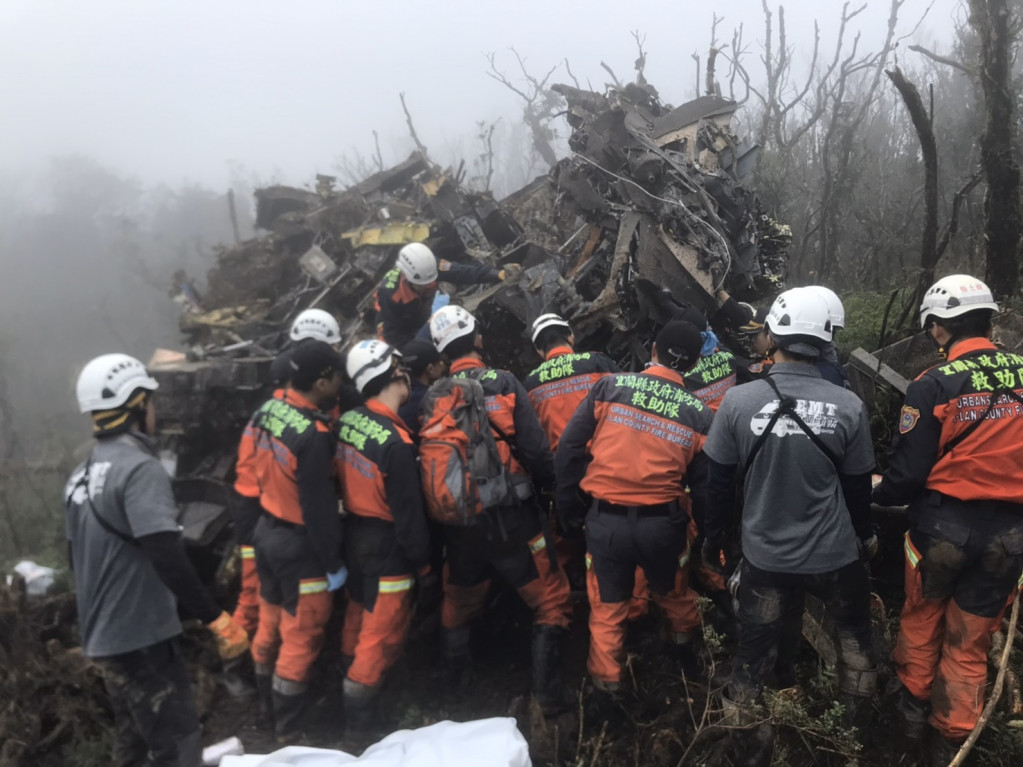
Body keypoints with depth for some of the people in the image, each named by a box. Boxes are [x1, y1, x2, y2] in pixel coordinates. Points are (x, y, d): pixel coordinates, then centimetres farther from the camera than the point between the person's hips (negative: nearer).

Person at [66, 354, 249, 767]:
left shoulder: (82, 474, 9)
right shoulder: (140, 468, -20)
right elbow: (166, 557, -30)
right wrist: (217, 619, -27)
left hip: (102, 635, 9)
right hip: (140, 636, -9)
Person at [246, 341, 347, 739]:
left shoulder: (267, 410, -3)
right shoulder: (313, 436, -28)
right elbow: (318, 508, -23)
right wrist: (333, 563, -13)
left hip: (266, 531, 8)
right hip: (299, 546, -8)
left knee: (270, 624, 23)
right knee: (301, 639, 8)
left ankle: (268, 704, 43)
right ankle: (291, 729, 23)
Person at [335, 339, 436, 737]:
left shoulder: (347, 421, -4)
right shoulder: (396, 442, -27)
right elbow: (409, 515, -22)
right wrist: (426, 569, -12)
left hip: (354, 537, 8)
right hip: (388, 549, -8)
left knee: (358, 622, 26)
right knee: (382, 638, 7)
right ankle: (359, 726, 21)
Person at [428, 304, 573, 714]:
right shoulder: (503, 383, -10)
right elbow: (536, 448, -14)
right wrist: (552, 487, 4)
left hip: (459, 522, 4)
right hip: (512, 518, -4)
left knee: (458, 606, 23)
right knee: (551, 601, 12)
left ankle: (451, 686, 34)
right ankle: (548, 691, 12)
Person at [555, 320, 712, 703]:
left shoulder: (611, 385, -7)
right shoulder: (699, 413, -3)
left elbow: (569, 449, -7)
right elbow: (703, 484, 2)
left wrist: (570, 505, 5)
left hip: (605, 520, -1)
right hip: (662, 522, 2)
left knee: (607, 607, 16)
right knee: (673, 594, 28)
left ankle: (606, 686, 26)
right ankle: (687, 644, 53)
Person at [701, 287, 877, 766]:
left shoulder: (737, 401, -16)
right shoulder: (848, 406, -15)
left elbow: (720, 482, -7)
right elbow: (857, 486, -2)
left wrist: (714, 537, 10)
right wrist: (865, 533, 18)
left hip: (765, 556, -1)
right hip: (835, 554, 1)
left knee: (755, 653, 15)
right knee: (854, 635, 29)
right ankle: (859, 719, 50)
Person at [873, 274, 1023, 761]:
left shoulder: (934, 385, -16)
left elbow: (909, 470, -14)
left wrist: (879, 497, 5)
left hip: (943, 523, -3)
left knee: (922, 617, 22)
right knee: (970, 640, 17)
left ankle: (913, 702, 38)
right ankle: (951, 735, 30)